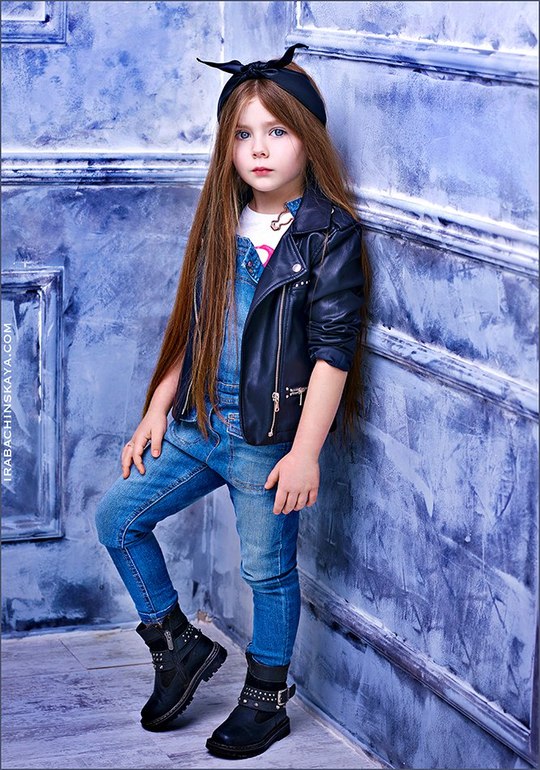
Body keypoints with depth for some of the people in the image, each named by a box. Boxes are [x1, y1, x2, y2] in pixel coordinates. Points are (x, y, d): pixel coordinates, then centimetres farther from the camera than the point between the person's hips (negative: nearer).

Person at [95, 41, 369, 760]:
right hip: (199, 425, 7)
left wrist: (305, 451, -19)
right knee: (117, 519, 7)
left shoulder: (331, 235, -12)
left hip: (271, 438, -6)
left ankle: (266, 701, 27)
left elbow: (333, 350, -15)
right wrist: (156, 412, 10)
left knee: (268, 570, 6)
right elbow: (190, 329, 13)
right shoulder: (222, 225, 7)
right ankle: (180, 645, 24)